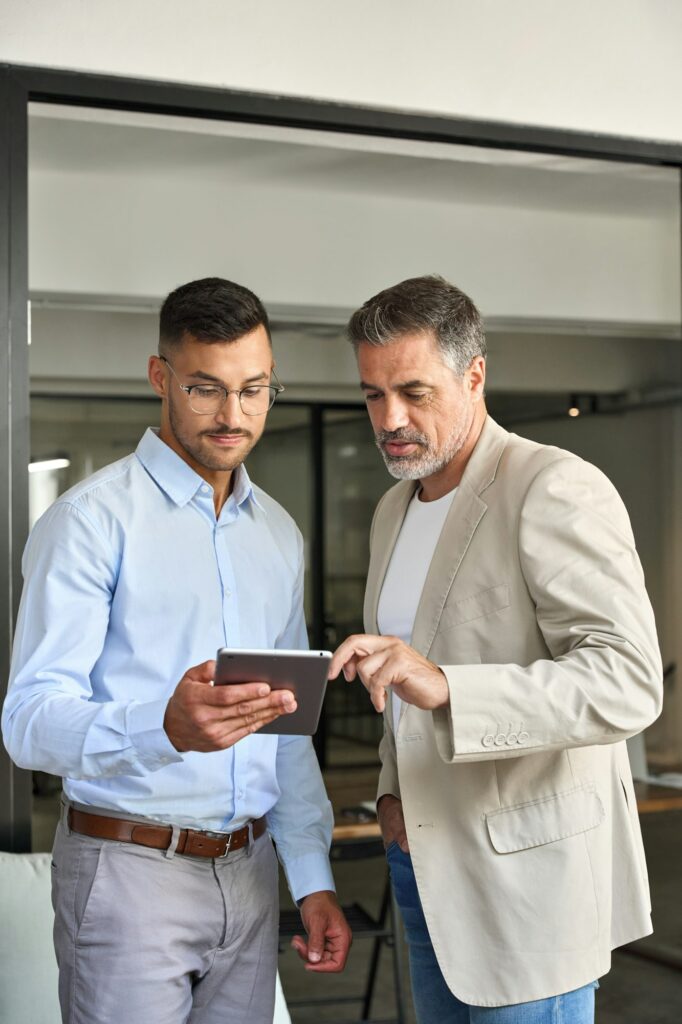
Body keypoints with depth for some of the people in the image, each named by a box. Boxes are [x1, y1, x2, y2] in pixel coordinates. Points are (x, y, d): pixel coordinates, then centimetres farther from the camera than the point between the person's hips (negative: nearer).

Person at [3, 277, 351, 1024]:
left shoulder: (278, 534, 12)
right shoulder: (92, 520, -10)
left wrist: (313, 877, 11)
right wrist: (165, 729, -35)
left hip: (248, 871, 6)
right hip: (129, 870, -6)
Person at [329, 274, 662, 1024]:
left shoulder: (558, 491, -16)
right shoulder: (394, 510, 10)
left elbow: (626, 682, -27)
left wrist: (441, 685, -38)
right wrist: (394, 787, 6)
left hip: (526, 867, -7)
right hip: (426, 852, 8)